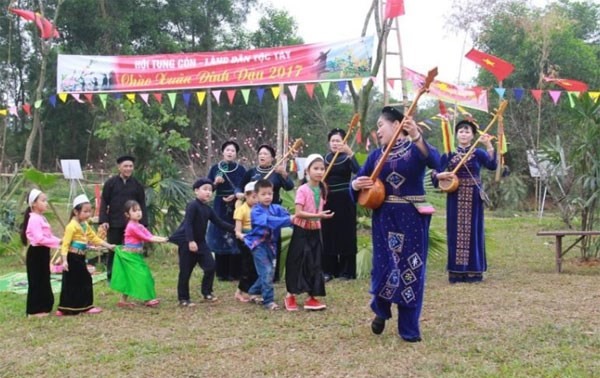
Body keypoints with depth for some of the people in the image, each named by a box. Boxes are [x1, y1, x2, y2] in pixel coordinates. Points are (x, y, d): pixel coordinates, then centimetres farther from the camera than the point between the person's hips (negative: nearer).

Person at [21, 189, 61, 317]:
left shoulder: (42, 218, 15)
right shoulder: (34, 219, -17)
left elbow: (48, 236, 16)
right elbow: (39, 238, -26)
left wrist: (59, 241, 2)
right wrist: (57, 242, -23)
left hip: (43, 252, 10)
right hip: (36, 253, -10)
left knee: (44, 280, 14)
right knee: (36, 281, -3)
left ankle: (42, 307, 22)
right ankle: (34, 310, 4)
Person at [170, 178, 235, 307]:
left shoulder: (208, 209, 9)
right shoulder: (193, 206, -15)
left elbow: (219, 223, 10)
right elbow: (187, 224, -23)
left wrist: (234, 229, -1)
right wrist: (190, 241, -31)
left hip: (200, 242, 7)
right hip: (186, 242, -7)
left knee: (210, 266, 1)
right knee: (185, 271, 0)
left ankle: (207, 292, 17)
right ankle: (183, 299, 10)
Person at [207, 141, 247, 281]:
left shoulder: (241, 169, 3)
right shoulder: (215, 168, 6)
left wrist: (236, 195, -16)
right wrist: (215, 183, -12)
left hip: (236, 207, -1)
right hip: (220, 207, 1)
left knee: (235, 238, -2)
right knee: (220, 238, 1)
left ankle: (235, 272, 3)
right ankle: (221, 273, 7)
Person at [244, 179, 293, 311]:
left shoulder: (276, 208, 1)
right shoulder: (256, 211, -16)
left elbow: (286, 215, -14)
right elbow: (270, 221, -32)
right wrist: (289, 220, -41)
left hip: (270, 243, 7)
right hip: (258, 244, -6)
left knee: (269, 271, 16)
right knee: (267, 272, -12)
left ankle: (253, 292, 38)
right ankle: (268, 300, -5)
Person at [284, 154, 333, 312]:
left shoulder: (322, 190, 5)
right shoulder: (302, 189, -15)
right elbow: (298, 213, -21)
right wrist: (317, 215, -28)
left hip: (315, 231, 6)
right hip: (302, 231, -6)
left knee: (315, 264, 6)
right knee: (297, 262, -1)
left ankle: (311, 297, 13)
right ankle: (290, 295, 12)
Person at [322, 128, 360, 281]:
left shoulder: (347, 158, -3)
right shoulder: (326, 158, 10)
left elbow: (357, 170, -24)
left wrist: (350, 153, -33)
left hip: (344, 200, -4)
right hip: (328, 200, 4)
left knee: (346, 234, 0)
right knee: (328, 234, 5)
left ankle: (346, 271, 6)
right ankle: (328, 270, 12)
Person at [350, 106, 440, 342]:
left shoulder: (416, 148, -3)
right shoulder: (376, 155, 9)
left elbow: (435, 161, -25)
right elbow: (358, 182, 9)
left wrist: (416, 136, -40)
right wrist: (356, 184, -16)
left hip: (412, 218, -2)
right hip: (384, 218, 3)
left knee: (411, 270, 2)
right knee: (383, 267, 0)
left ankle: (409, 329, 13)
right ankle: (381, 310, 30)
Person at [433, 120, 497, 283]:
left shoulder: (478, 153, 0)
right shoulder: (449, 154, 4)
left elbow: (492, 165, -19)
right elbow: (435, 173, 2)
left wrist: (489, 145, -30)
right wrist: (441, 175, -20)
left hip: (473, 197, -1)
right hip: (455, 197, 1)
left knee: (473, 231, 1)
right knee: (456, 231, 2)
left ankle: (473, 270, 7)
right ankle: (456, 271, 8)